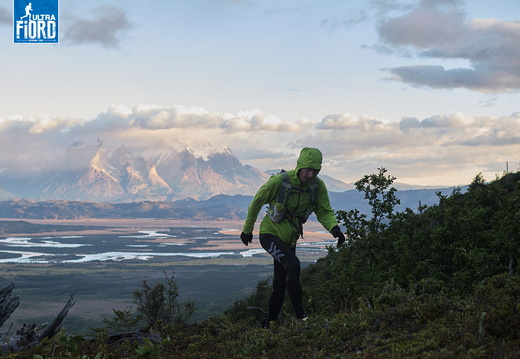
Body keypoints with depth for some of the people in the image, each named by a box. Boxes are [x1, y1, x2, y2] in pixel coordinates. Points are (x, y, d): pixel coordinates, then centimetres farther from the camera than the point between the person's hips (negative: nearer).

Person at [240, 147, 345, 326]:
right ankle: (300, 317, -23)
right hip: (270, 234, -5)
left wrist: (334, 228, -27)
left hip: (289, 239, 6)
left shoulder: (318, 186, -11)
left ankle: (270, 323, 31)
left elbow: (325, 211, -4)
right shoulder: (279, 181, -22)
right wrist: (247, 229, 2)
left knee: (280, 283, 12)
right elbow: (256, 203, -9)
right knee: (293, 265, -28)